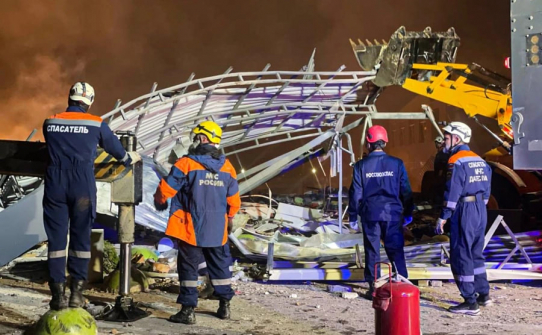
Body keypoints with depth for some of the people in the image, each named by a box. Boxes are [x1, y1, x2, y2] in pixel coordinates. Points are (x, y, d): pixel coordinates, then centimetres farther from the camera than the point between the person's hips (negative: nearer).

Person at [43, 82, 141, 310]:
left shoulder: (50, 123, 8)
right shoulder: (96, 124, 2)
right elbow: (115, 148, 16)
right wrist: (129, 159, 38)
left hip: (55, 183, 2)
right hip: (82, 184, -1)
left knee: (56, 237, 4)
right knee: (80, 237, 6)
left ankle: (58, 294, 3)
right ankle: (76, 293, 6)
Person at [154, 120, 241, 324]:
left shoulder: (186, 164, -13)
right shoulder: (227, 167, 3)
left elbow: (166, 188, -8)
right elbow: (233, 199, 10)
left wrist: (160, 202, 14)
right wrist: (229, 218, 28)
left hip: (191, 228, -4)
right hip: (217, 229, 4)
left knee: (189, 266, 4)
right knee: (220, 265, 17)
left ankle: (188, 310, 3)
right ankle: (225, 306, 24)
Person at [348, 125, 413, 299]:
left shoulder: (361, 165, -3)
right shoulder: (396, 163, -2)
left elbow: (355, 193, -1)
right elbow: (406, 190, 2)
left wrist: (353, 216, 7)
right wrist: (408, 213, 13)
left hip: (370, 214, 0)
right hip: (392, 213, 0)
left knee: (372, 251, 8)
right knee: (396, 250, 5)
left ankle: (373, 288, 10)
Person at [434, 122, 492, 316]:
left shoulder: (457, 161, -14)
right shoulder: (480, 161, 12)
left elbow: (452, 192, -18)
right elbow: (486, 190, 15)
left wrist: (443, 217, -14)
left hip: (464, 212, -9)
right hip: (480, 210, 9)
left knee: (461, 256, -2)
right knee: (475, 253, 19)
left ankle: (470, 302, -1)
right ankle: (483, 295, 25)